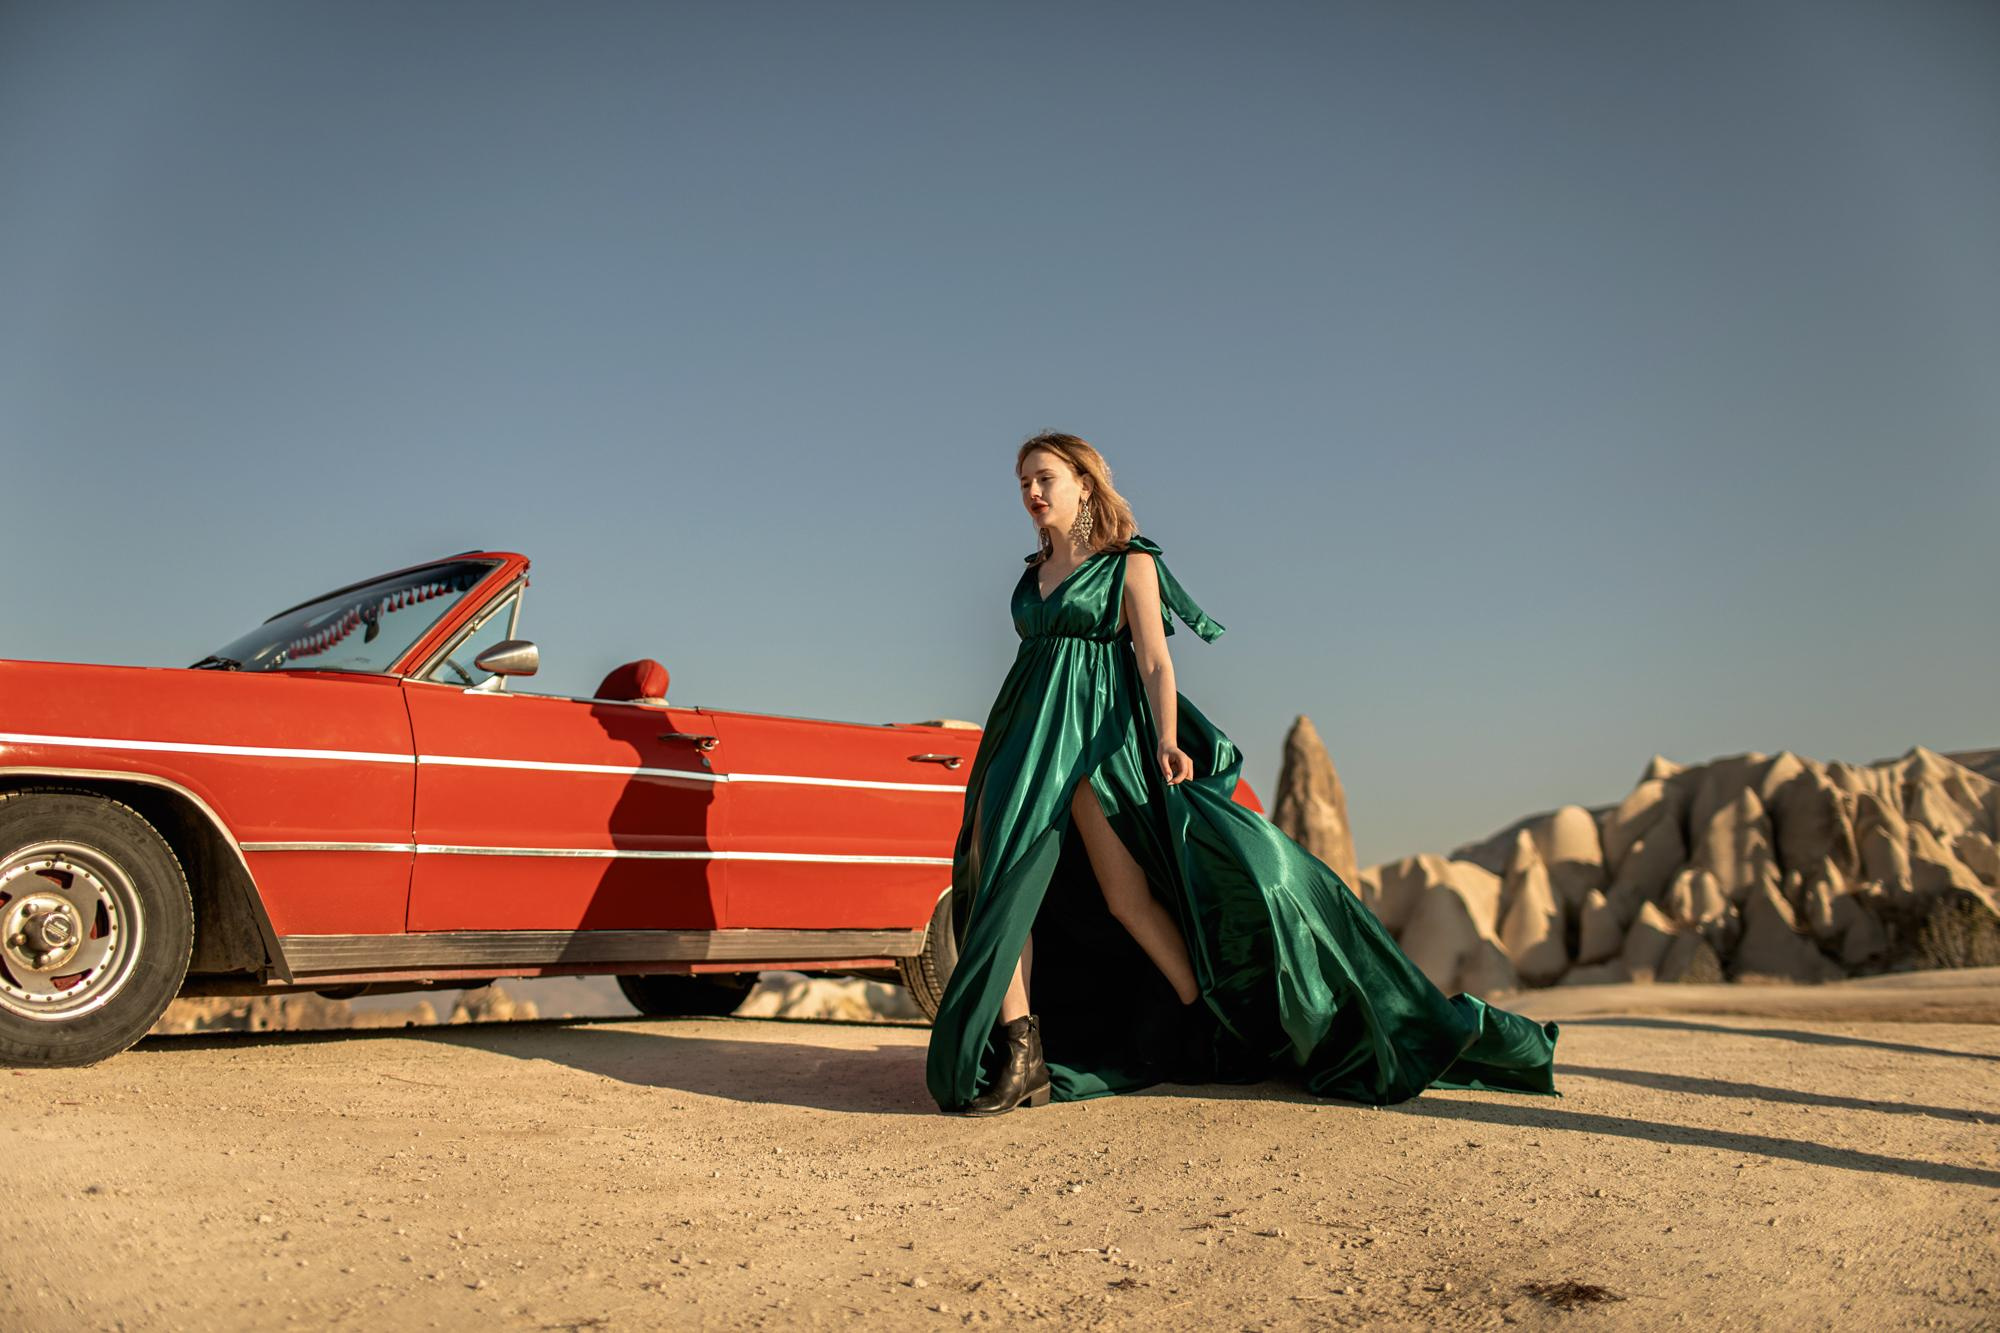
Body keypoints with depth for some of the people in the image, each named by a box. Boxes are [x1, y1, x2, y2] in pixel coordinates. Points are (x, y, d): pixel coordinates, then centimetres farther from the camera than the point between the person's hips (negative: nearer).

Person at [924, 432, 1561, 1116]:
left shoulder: (1131, 563, 2)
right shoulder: (1033, 574, 18)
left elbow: (1155, 661, -7)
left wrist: (1167, 741, -23)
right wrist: (1000, 755, 23)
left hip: (1102, 734, -6)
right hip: (1028, 737, 6)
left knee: (1127, 895, -11)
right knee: (998, 878, -10)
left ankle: (1213, 1032, 3)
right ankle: (1020, 1054, -13)